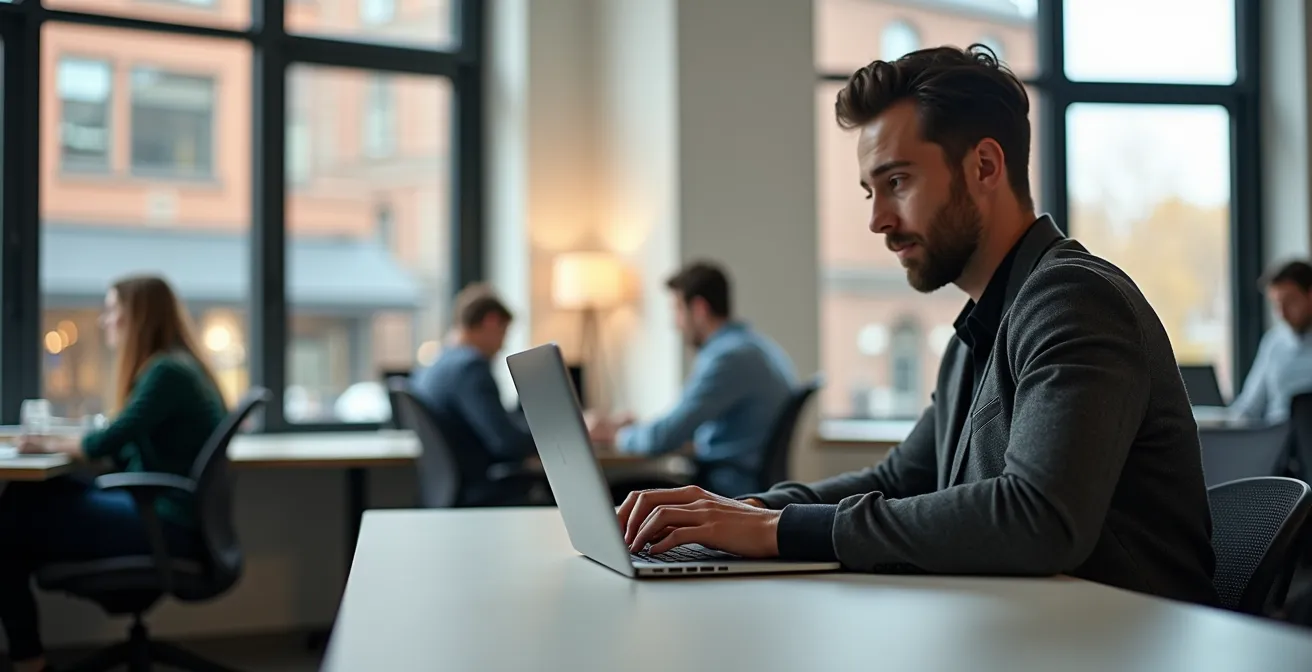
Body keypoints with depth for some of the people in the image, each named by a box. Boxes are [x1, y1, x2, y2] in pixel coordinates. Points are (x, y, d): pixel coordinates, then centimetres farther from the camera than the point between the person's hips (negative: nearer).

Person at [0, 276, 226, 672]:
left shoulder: (167, 372, -15)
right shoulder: (174, 367, 15)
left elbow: (105, 444, -19)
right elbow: (123, 450, 17)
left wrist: (50, 444, -1)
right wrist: (61, 441, 11)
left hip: (167, 524, -10)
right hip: (162, 512, 10)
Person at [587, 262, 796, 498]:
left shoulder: (729, 357, -17)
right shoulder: (760, 346, 14)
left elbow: (667, 437, -20)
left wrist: (615, 434, -2)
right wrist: (635, 427, 19)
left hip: (729, 488, -10)